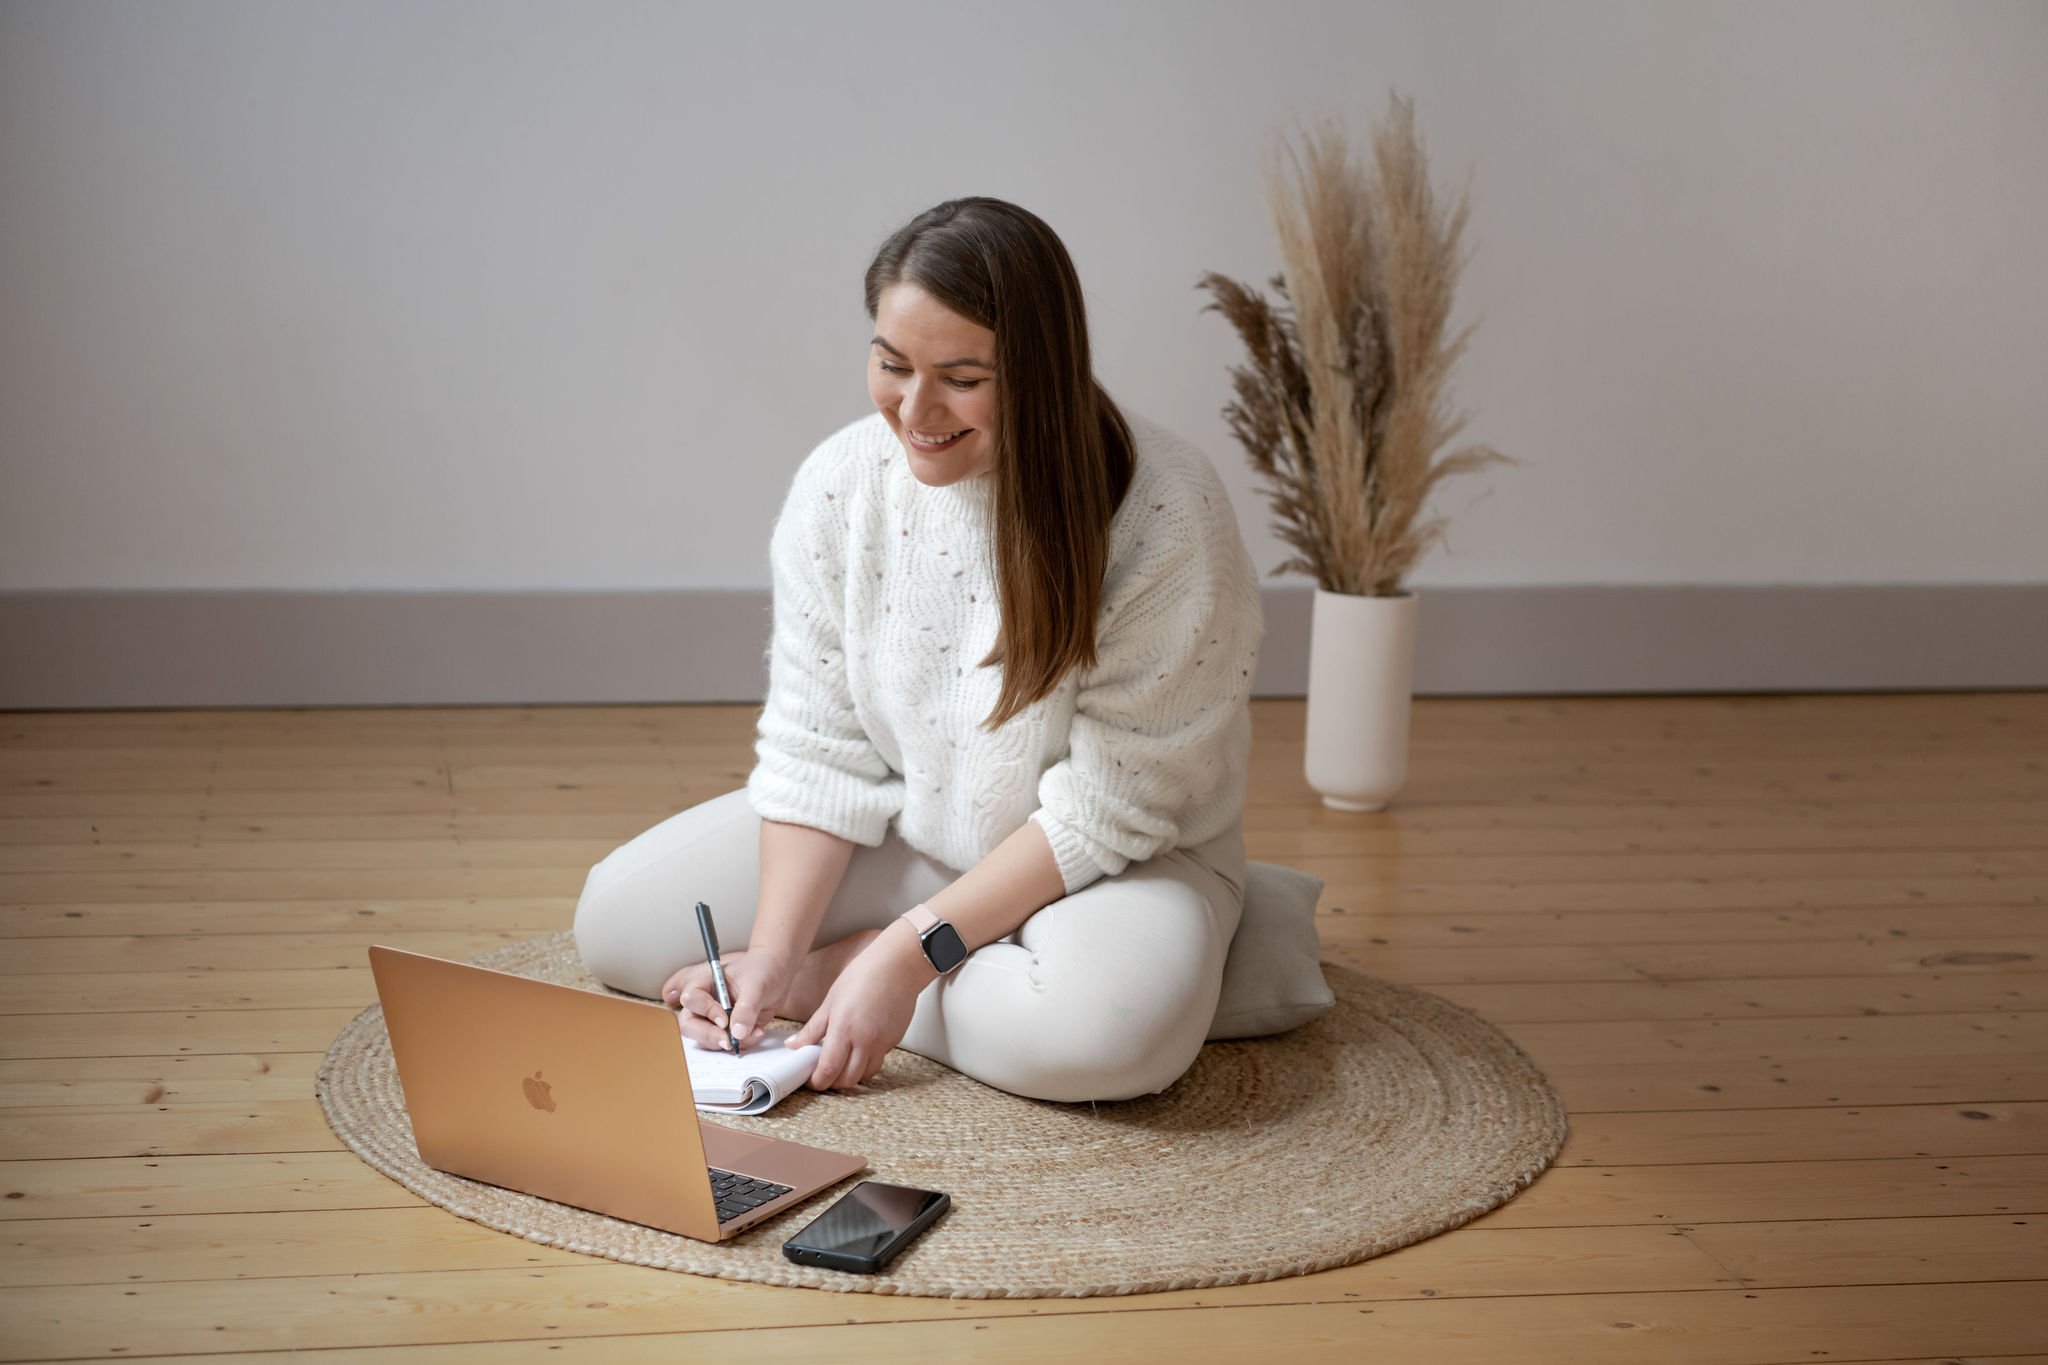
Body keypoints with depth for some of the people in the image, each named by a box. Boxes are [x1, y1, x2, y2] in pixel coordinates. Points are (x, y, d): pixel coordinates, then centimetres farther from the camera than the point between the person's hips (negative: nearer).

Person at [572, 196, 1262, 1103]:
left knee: (1104, 1026, -38)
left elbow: (1108, 808, -23)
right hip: (906, 833, 4)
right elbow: (819, 746, -8)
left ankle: (832, 969, -10)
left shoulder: (1166, 517, -26)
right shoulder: (841, 483, -11)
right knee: (617, 920, -8)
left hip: (1115, 862, -4)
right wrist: (773, 950, -21)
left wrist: (909, 951, -26)